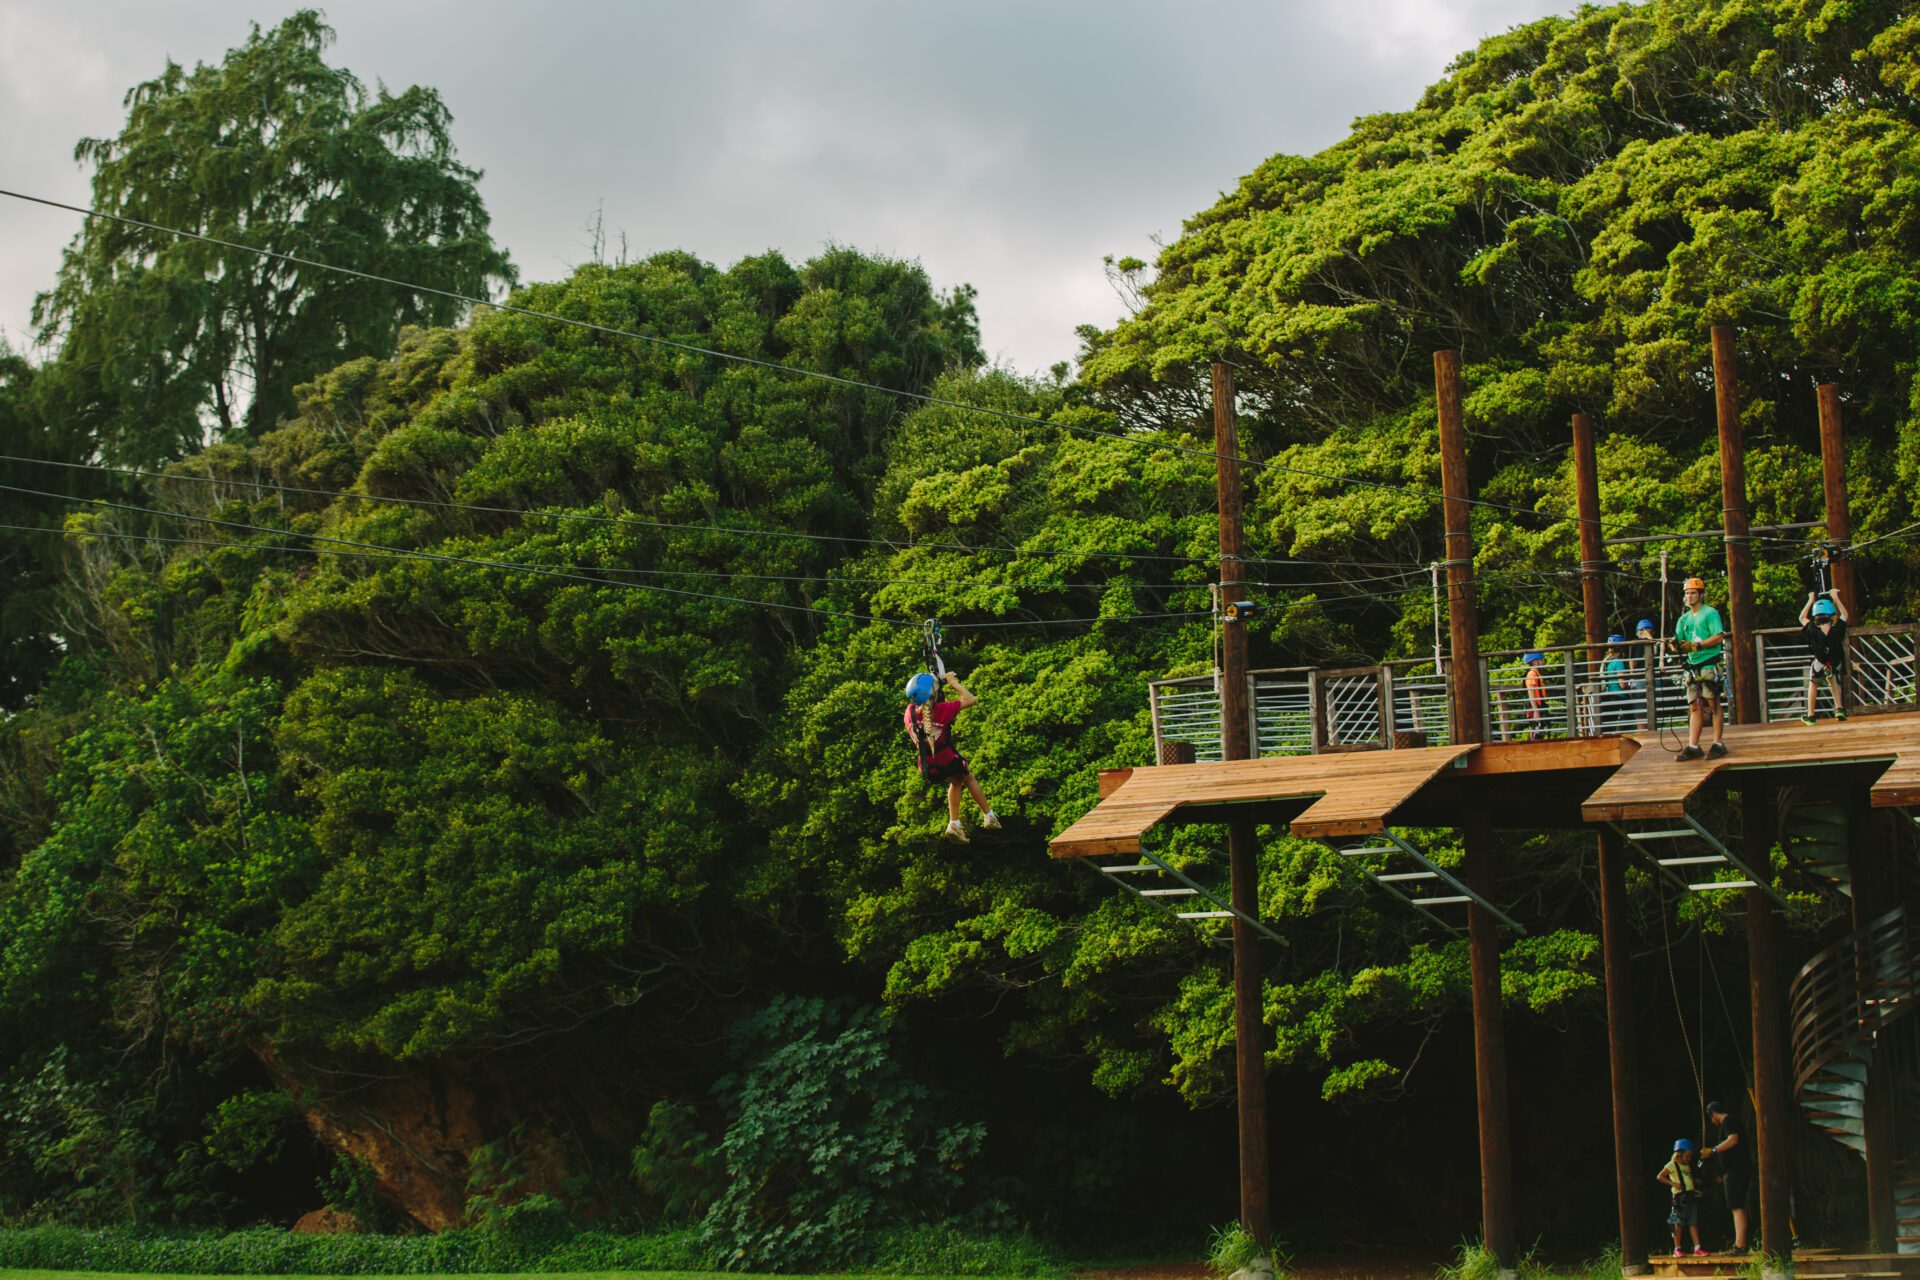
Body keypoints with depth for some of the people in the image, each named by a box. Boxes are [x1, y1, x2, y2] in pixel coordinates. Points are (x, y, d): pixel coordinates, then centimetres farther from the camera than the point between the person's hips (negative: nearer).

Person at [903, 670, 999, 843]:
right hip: (948, 763, -4)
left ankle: (954, 824, 21)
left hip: (927, 770, 4)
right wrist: (953, 682, -3)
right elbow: (971, 700, -13)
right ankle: (990, 818, 32)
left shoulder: (909, 713, -11)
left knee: (956, 781, 32)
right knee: (968, 778, 27)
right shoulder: (941, 710, -23)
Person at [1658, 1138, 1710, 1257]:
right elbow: (1659, 1177, -9)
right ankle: (1677, 1249, 4)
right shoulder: (1672, 1165, -3)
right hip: (1679, 1197, -6)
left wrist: (1696, 1181, 8)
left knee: (1693, 1223, 2)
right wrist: (1673, 1183, -16)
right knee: (1679, 1223, -2)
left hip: (1691, 1196, 6)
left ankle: (1697, 1248, 1)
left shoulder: (1688, 1166, 18)